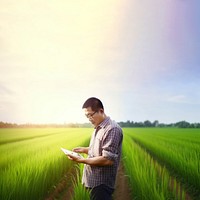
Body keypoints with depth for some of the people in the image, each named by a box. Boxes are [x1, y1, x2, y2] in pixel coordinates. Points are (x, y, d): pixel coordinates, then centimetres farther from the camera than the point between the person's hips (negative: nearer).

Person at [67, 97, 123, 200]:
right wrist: (84, 150, 5)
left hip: (102, 184, -9)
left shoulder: (112, 129, -19)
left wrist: (81, 160, -20)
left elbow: (108, 160, -25)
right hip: (94, 182, 9)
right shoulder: (98, 128, 12)